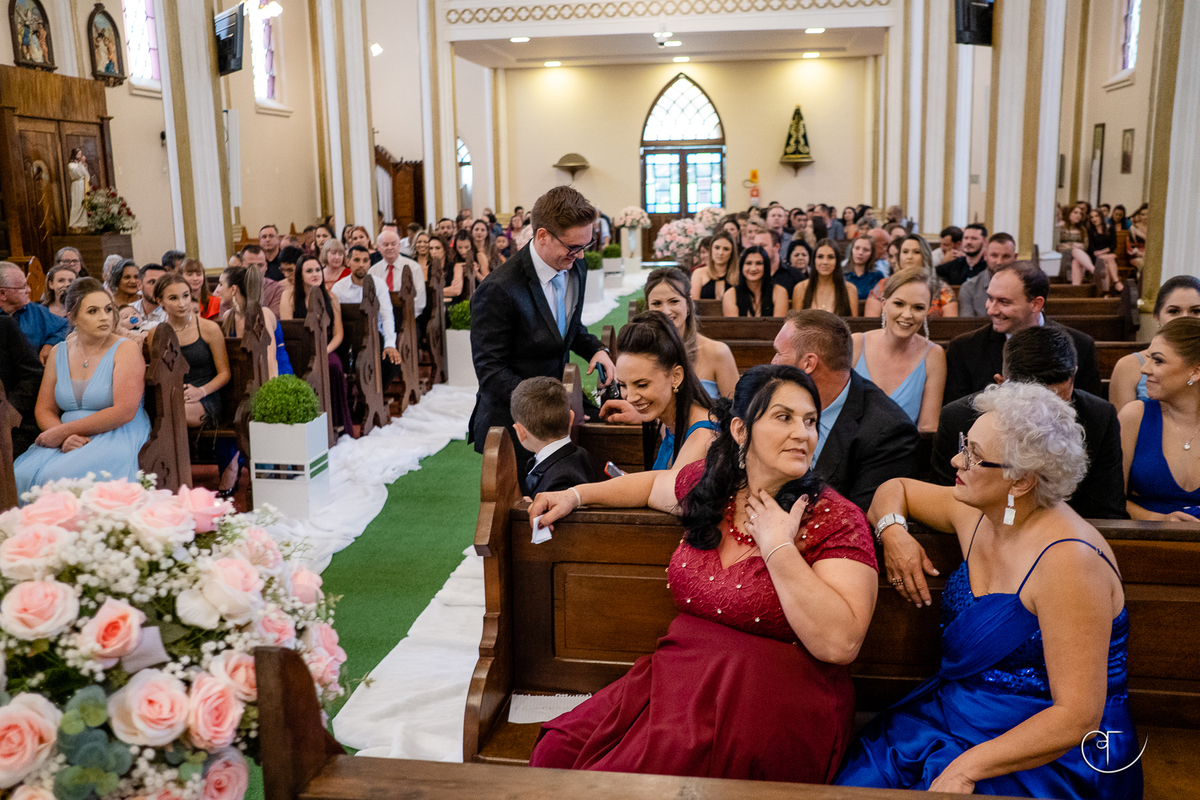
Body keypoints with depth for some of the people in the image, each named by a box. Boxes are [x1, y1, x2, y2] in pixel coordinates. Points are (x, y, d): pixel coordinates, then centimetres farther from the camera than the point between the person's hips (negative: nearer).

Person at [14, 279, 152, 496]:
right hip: (69, 442, 5)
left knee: (58, 477, -29)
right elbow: (44, 409, 11)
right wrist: (66, 437, -12)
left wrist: (62, 431, -12)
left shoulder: (126, 350, -3)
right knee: (21, 476, -21)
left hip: (117, 437, -5)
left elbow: (124, 412, -14)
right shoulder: (58, 352, 13)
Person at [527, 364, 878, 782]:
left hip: (773, 703, -5)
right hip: (679, 672, 5)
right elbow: (655, 484, 31)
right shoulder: (708, 484, 6)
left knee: (627, 775, -25)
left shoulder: (835, 521, -9)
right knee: (558, 752, -15)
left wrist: (777, 546, -19)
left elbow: (840, 644, -21)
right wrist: (576, 494, 25)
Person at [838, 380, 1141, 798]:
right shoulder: (976, 513, 0)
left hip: (1052, 757, -6)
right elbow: (896, 489, 20)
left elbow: (1078, 717, -23)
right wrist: (893, 531, -2)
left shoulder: (1068, 560, -22)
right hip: (955, 713, 6)